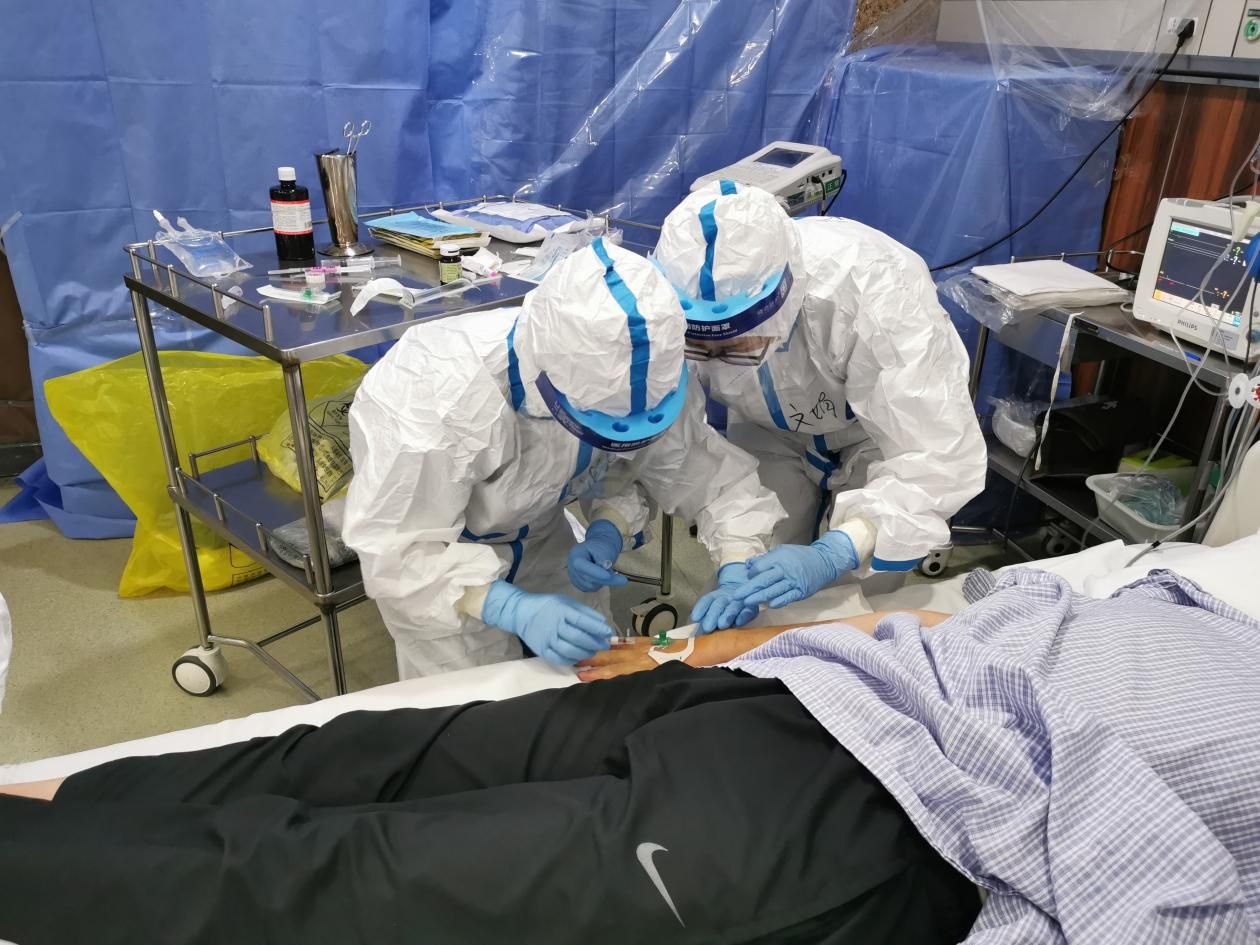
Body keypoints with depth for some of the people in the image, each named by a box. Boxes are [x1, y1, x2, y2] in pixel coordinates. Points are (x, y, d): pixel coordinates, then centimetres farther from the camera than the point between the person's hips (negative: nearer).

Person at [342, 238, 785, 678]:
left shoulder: (647, 375, -29)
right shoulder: (438, 392, -43)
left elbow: (706, 464, -16)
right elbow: (393, 549, -37)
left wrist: (609, 530, -32)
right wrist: (513, 609, -50)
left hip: (535, 534, 4)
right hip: (426, 543, -3)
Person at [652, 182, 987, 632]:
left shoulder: (875, 291, -43)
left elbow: (940, 457, -43)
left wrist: (831, 556, -54)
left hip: (890, 425, -2)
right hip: (772, 430, 2)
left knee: (869, 586, -9)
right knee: (750, 580, -6)